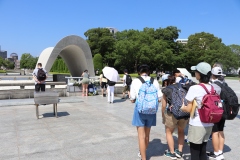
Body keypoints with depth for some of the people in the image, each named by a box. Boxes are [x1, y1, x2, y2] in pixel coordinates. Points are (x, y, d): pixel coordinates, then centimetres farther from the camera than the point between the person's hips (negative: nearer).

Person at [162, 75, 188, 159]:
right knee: (181, 131, 26)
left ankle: (172, 153, 23)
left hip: (172, 114, -3)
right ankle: (179, 152, 30)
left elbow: (164, 106, 6)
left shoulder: (166, 90, 8)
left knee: (169, 132, 20)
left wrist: (163, 116, 20)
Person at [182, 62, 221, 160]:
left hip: (197, 125, -6)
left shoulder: (194, 88, -18)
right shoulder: (214, 88, 0)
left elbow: (189, 109, -14)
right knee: (203, 152, 19)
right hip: (209, 125, 6)